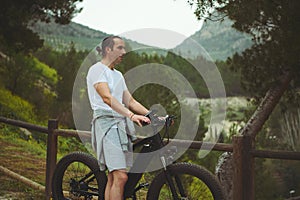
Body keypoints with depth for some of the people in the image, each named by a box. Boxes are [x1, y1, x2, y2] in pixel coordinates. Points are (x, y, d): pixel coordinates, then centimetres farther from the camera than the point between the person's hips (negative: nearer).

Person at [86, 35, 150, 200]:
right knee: (120, 177, -17)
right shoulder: (97, 69, -5)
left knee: (113, 178, 7)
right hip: (106, 122, -8)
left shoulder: (118, 75, 22)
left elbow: (130, 101, 18)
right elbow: (107, 97, -20)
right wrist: (131, 115, -32)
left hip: (121, 124, 9)